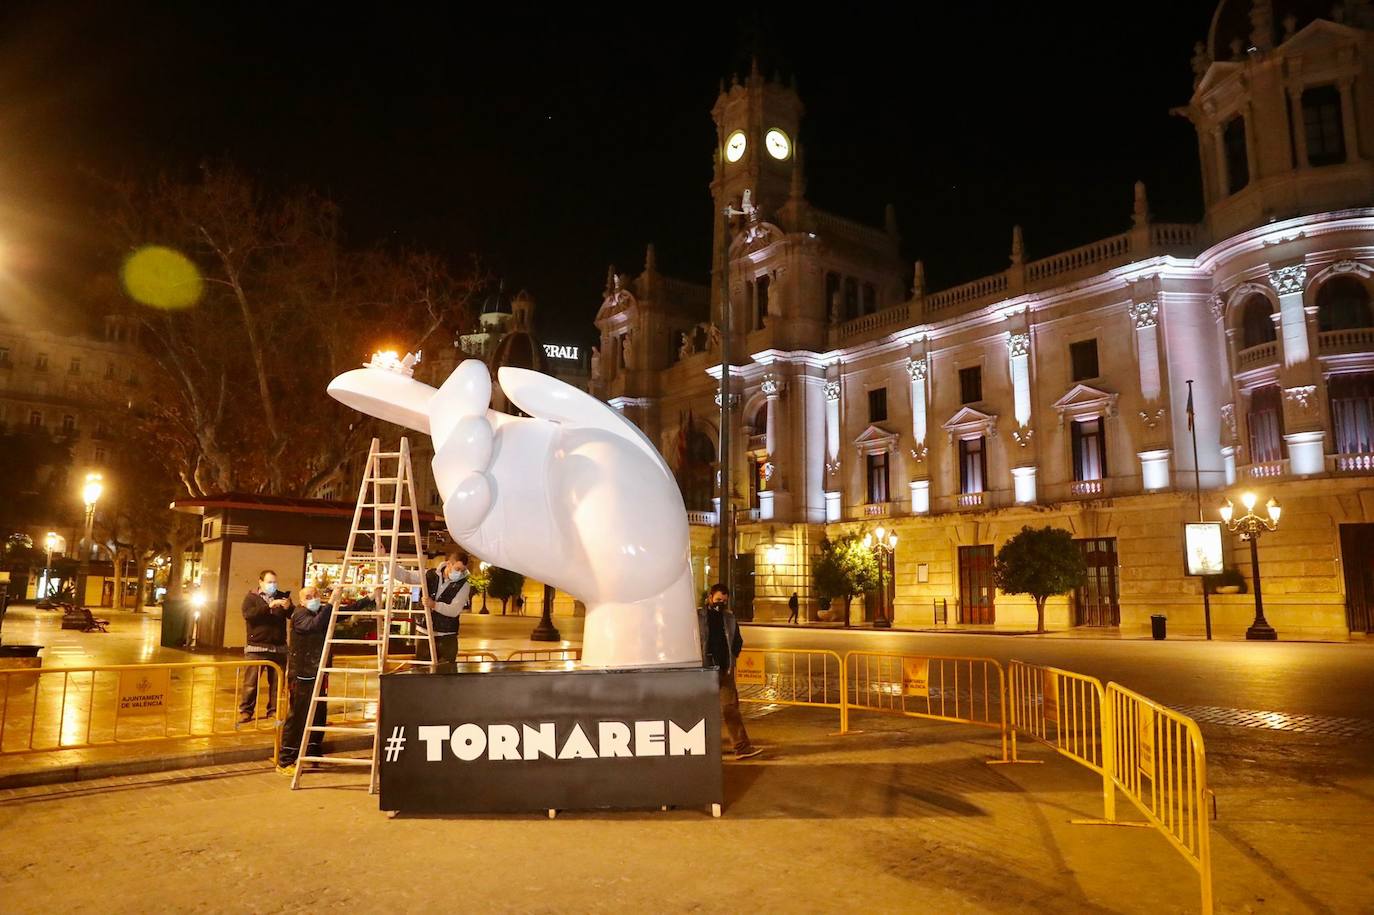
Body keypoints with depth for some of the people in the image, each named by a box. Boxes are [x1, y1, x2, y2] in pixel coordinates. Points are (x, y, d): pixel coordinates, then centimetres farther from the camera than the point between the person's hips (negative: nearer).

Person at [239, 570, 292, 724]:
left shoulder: (282, 596, 13)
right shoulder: (251, 597, 3)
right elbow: (248, 614, -16)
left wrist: (288, 607, -17)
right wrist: (269, 606, -25)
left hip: (279, 648, 3)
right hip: (256, 647, -3)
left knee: (277, 682, 6)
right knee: (250, 681, -2)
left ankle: (274, 710, 16)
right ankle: (246, 711, 8)